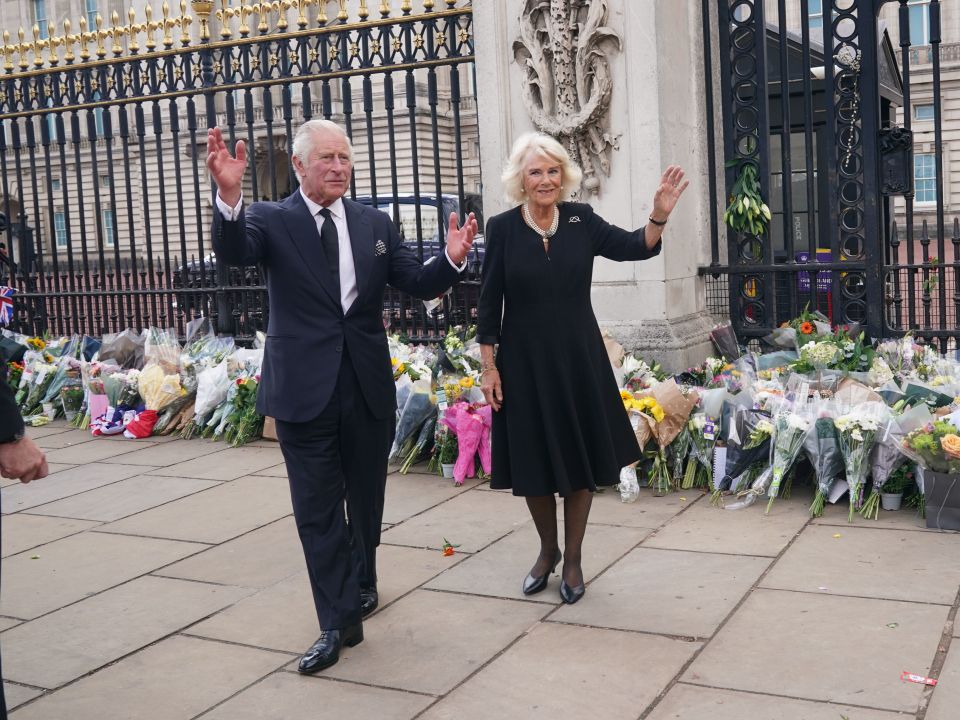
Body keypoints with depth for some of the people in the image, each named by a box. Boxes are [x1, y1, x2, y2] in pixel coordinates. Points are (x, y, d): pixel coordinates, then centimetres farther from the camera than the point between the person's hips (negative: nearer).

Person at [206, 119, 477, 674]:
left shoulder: (375, 223, 5)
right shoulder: (272, 220, -4)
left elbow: (419, 284, 4)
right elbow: (233, 252, -24)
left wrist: (453, 259, -17)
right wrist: (230, 196, -43)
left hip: (369, 385, 3)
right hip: (305, 388, -3)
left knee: (366, 498, 19)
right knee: (318, 509, 3)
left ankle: (362, 584, 43)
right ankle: (340, 620, 13)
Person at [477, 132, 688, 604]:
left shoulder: (581, 219, -1)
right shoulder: (503, 228, -6)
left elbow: (635, 248, -11)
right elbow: (489, 303, -4)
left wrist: (660, 215, -30)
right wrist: (488, 366, -6)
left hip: (579, 358, 1)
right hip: (524, 362, -1)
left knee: (580, 459, 8)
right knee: (534, 460, 10)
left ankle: (572, 558, 26)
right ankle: (547, 550, 33)